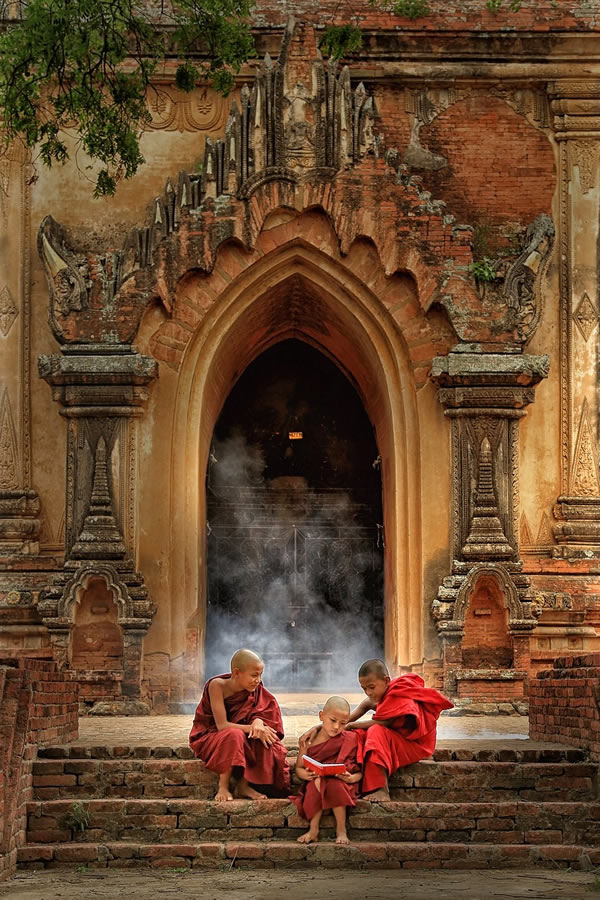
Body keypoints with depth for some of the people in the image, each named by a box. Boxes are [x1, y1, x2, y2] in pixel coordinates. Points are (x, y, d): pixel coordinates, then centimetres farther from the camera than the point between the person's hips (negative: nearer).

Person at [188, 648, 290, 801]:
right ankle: (223, 787, -25)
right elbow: (222, 725, -27)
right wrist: (252, 728, -34)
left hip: (240, 739, 5)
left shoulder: (256, 690, -7)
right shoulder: (217, 685, -24)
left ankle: (244, 784, -13)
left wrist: (258, 722, -33)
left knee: (263, 738, -22)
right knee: (234, 735, -35)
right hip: (208, 736, -5)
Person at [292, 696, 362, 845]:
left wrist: (352, 778, -23)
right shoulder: (308, 740, 3)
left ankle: (341, 830, -24)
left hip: (340, 782, -1)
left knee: (334, 784, -35)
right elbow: (299, 767, 9)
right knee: (316, 782, -33)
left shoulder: (349, 739, 2)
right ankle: (313, 830, -28)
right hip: (316, 782, 1)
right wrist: (305, 774, -15)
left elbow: (360, 770, 0)